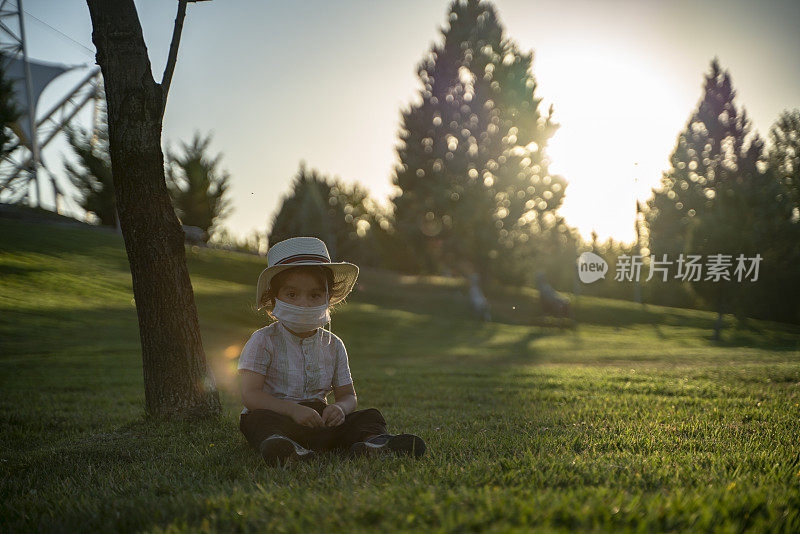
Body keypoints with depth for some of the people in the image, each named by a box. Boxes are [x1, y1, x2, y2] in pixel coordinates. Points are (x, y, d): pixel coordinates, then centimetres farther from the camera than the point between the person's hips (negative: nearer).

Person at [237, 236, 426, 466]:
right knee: (259, 420, -36)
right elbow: (250, 395, -13)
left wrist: (340, 408, -16)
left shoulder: (332, 345, 10)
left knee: (370, 416, -11)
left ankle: (370, 441, -43)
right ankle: (280, 447, -66)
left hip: (319, 418, 4)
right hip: (278, 415, -4)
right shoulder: (264, 341, -4)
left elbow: (347, 395, 11)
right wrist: (293, 410, -27)